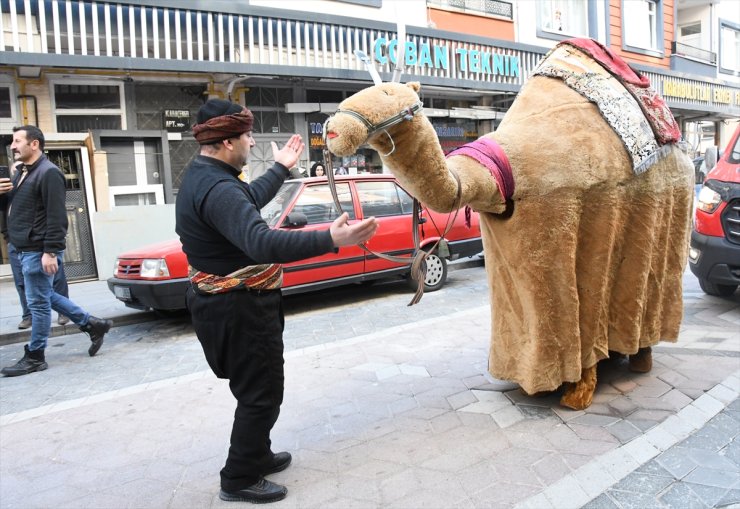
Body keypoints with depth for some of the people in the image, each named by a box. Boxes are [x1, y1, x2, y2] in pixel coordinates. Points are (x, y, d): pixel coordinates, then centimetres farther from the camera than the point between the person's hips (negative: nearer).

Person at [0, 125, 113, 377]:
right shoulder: (22, 173, 16)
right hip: (26, 250, 10)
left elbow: (56, 216, -20)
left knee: (38, 303, -1)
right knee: (46, 297, 17)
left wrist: (50, 252, -24)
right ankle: (93, 325, 25)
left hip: (39, 251, -10)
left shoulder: (48, 173, -13)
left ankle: (34, 357, 10)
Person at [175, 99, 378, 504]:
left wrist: (281, 169, 33)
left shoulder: (201, 176, 7)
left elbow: (249, 199, 24)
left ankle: (257, 455, 41)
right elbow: (262, 244, -43)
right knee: (261, 394, 4)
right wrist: (330, 239, -50)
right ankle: (239, 480, 19)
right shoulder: (218, 189, -28)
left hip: (224, 303, 11)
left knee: (254, 388, 24)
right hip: (238, 310, -11)